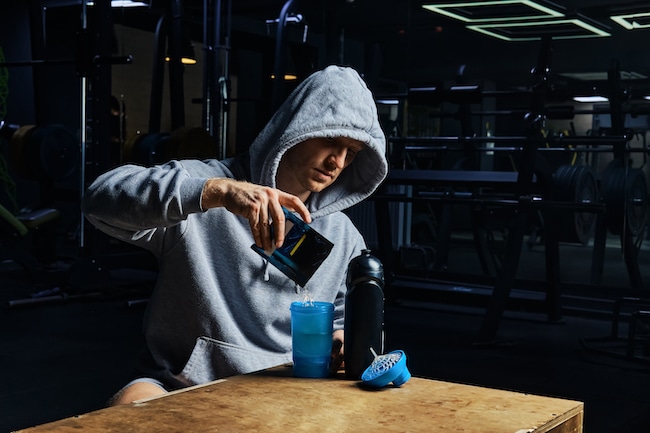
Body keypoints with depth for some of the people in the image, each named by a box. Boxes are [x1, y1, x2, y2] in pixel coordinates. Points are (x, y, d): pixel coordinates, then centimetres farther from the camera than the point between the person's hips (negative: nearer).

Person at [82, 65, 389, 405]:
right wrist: (220, 190, -34)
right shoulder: (204, 182, -5)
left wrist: (343, 339, -4)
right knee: (131, 404, -35)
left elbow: (344, 317, 22)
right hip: (179, 386, -4)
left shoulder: (343, 236, 11)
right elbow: (101, 198, -21)